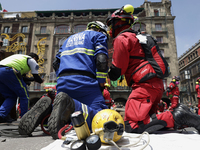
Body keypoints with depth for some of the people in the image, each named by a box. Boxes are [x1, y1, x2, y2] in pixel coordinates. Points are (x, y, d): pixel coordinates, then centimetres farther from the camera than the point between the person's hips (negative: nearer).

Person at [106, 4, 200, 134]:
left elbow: (118, 69, -5)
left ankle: (175, 117, -18)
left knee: (131, 124, -15)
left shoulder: (121, 39, -2)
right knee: (146, 118, 17)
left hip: (145, 85, -10)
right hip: (157, 84, 10)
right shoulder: (136, 37, 28)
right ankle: (179, 114, 3)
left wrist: (104, 76, 12)